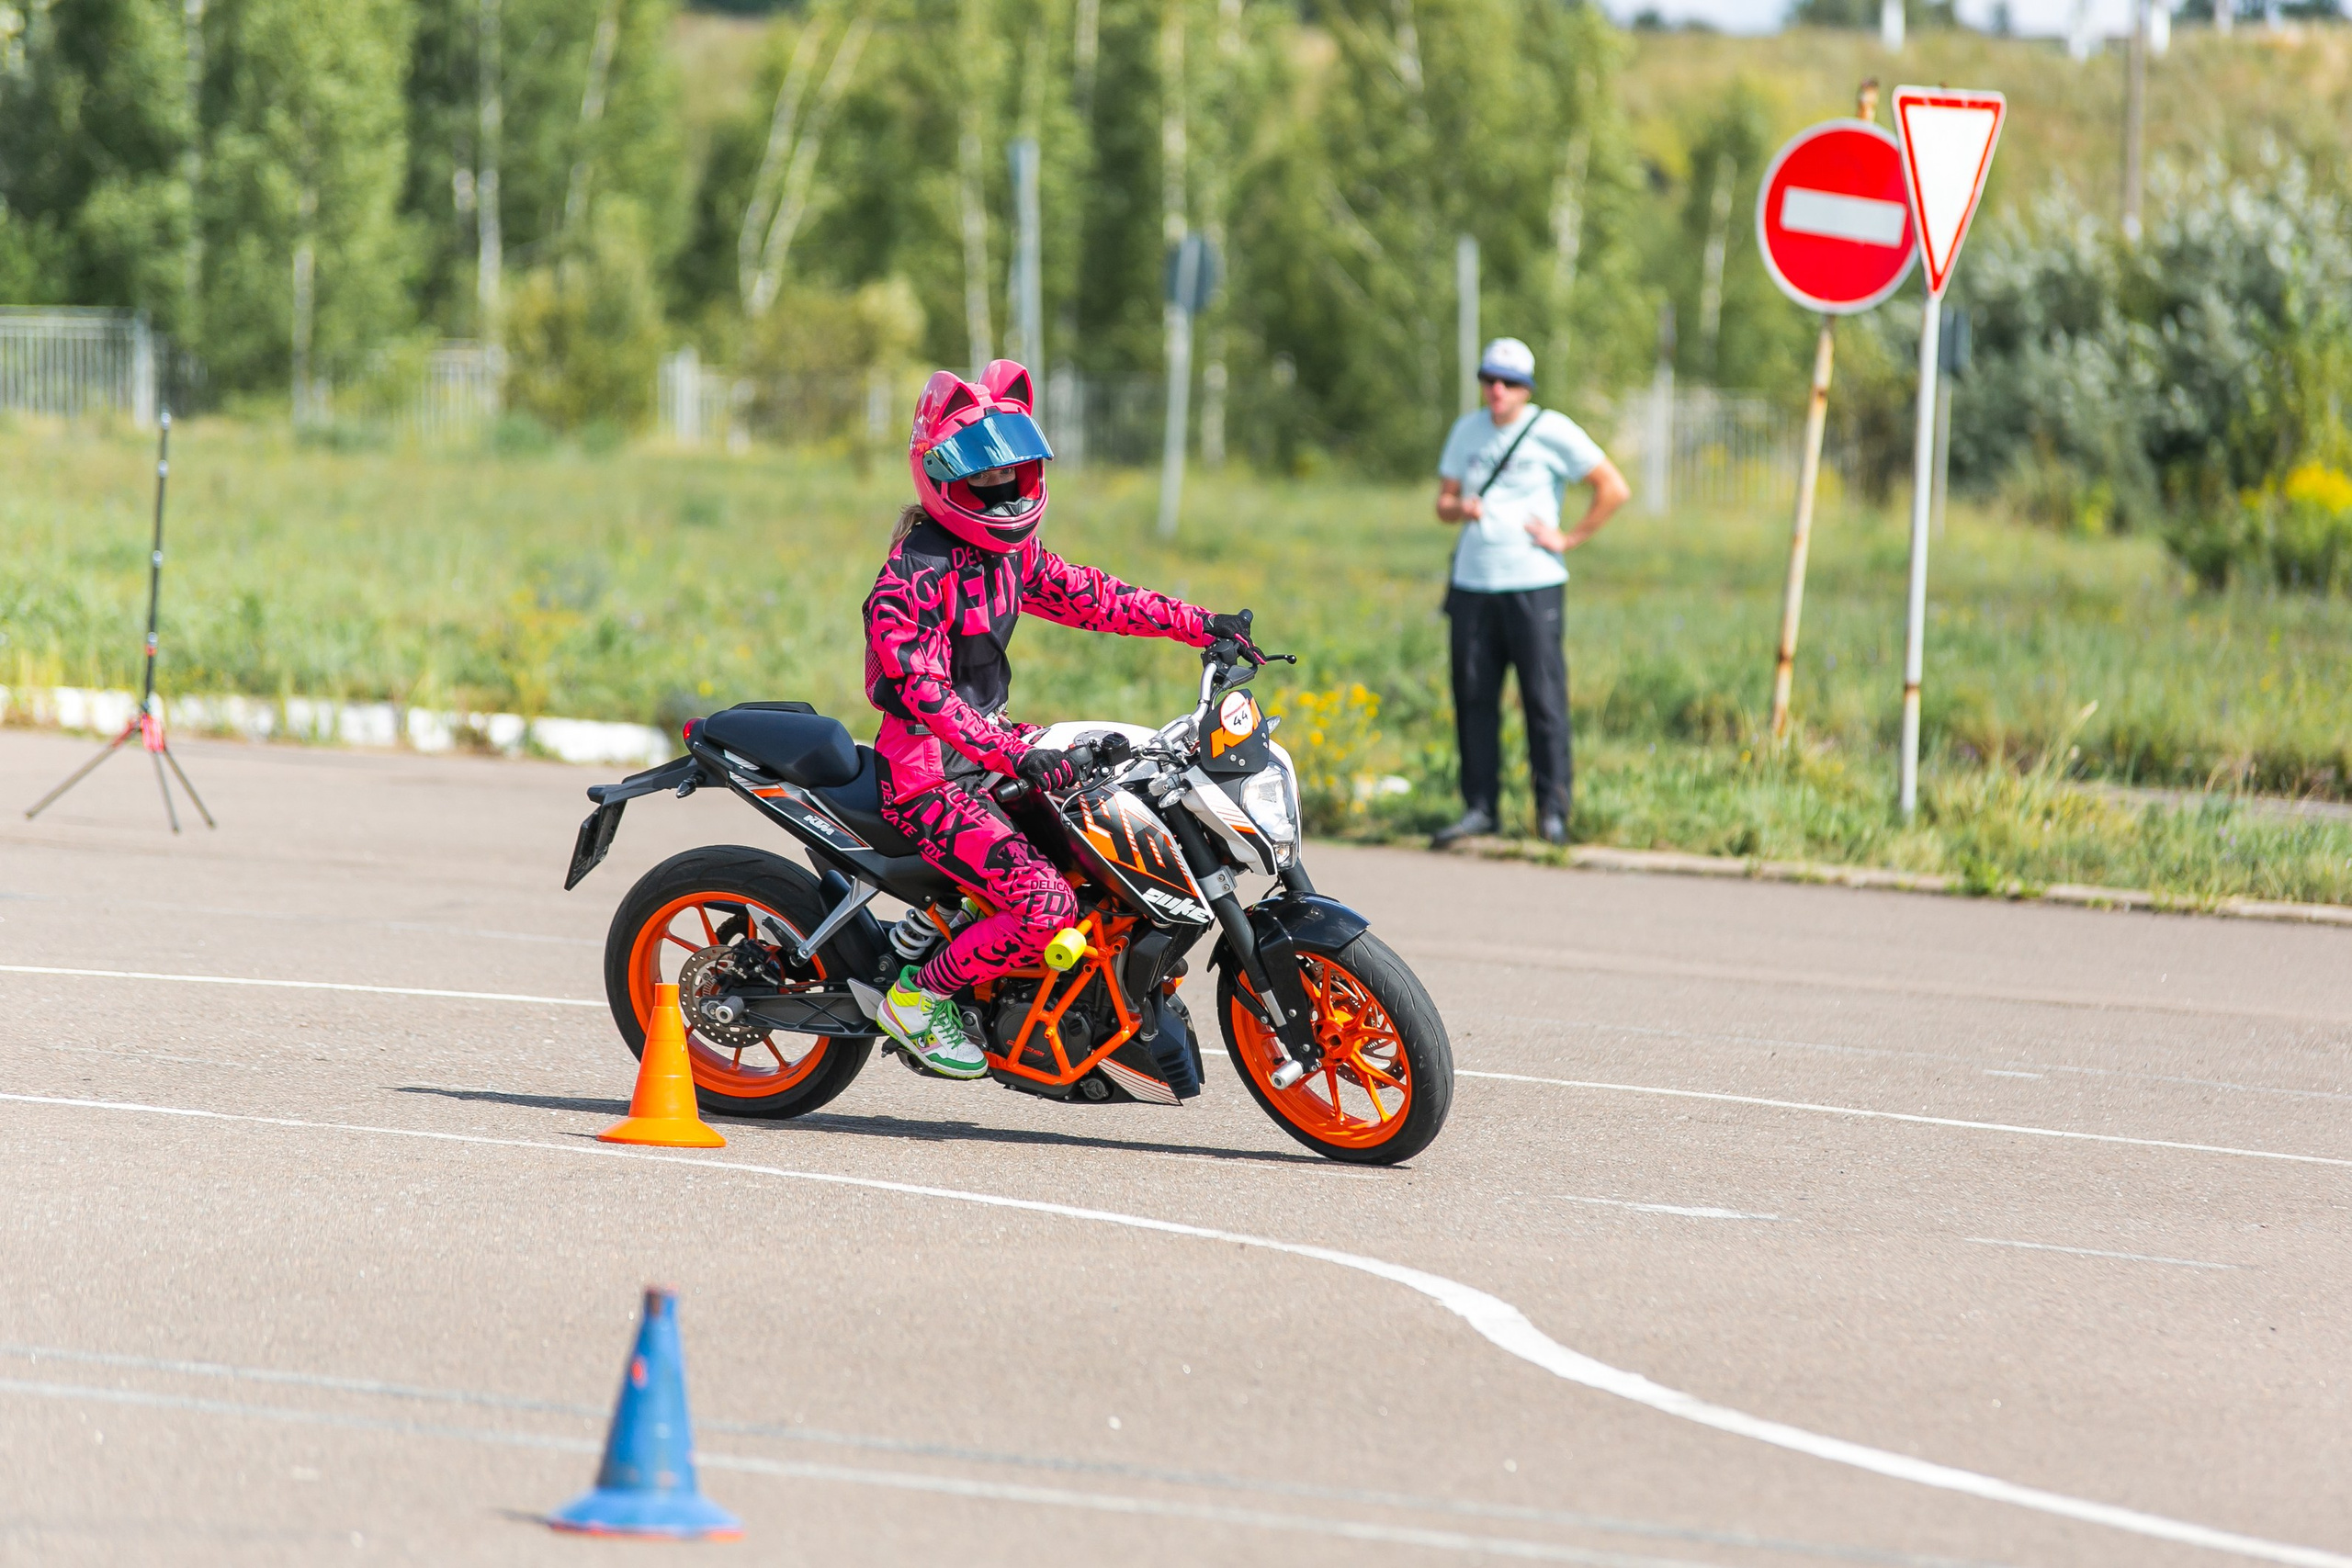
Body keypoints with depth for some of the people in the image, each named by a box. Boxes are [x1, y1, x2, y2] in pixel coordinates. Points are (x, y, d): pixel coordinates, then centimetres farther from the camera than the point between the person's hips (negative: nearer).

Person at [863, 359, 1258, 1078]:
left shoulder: (1010, 550, 9)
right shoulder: (914, 573, -20)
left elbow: (1085, 596, 17)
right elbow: (924, 689, -27)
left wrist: (1200, 624, 11)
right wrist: (1012, 756, -38)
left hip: (989, 752, 10)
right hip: (930, 777, -10)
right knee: (1045, 906, -24)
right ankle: (919, 994, -6)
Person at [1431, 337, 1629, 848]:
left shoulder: (1552, 431, -4)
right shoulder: (1467, 430, 12)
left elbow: (1614, 489, -3)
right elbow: (1443, 501, 17)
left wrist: (1569, 539, -6)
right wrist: (1459, 508, -7)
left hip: (1533, 582, -5)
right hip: (1472, 583, 5)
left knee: (1543, 699, -7)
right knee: (1473, 697, 4)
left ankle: (1552, 810, -2)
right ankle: (1480, 807, 10)